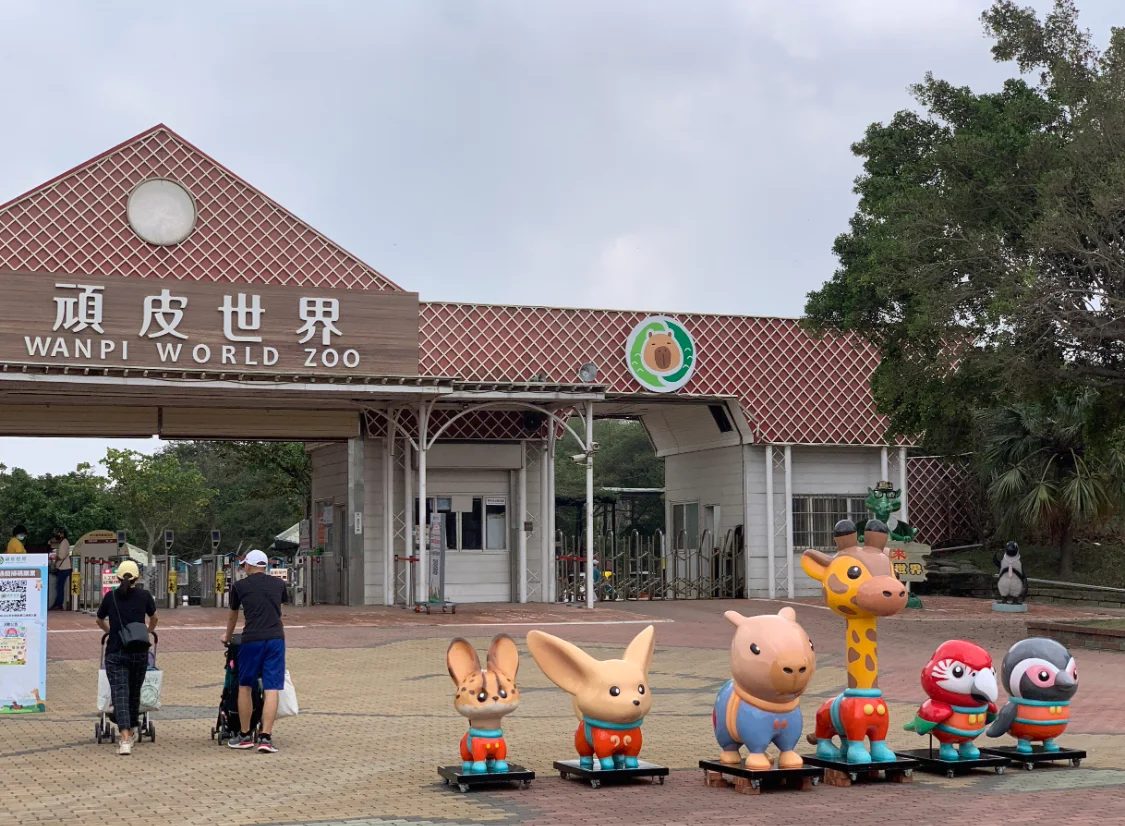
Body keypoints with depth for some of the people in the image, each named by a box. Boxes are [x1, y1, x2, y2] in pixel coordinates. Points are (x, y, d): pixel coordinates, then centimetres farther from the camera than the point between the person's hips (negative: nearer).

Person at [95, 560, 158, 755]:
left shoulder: (110, 596, 5)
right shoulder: (144, 595, 3)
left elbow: (100, 621, 23)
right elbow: (154, 618, 22)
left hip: (115, 653, -1)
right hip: (139, 653, 1)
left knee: (120, 694, -6)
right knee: (135, 692, 18)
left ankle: (125, 739, -20)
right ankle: (132, 731, 34)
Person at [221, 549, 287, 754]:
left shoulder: (239, 586, 9)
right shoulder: (278, 584, 14)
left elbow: (233, 616, 23)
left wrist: (228, 636, 43)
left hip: (252, 639, -1)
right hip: (276, 638, 1)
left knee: (245, 686, 13)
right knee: (271, 689, -1)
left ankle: (244, 736, 18)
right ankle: (265, 737, -8)